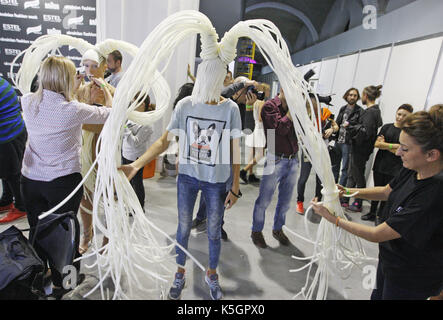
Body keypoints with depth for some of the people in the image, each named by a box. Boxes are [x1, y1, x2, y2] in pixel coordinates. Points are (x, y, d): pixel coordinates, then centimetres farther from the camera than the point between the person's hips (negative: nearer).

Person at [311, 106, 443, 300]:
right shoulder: (412, 169, -12)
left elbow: (376, 235, -30)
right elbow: (387, 192, 9)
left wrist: (334, 219, -22)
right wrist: (348, 191, -5)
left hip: (412, 279, -7)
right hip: (389, 259, 7)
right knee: (377, 296, 27)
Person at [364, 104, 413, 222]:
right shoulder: (387, 127, 6)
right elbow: (376, 143, -4)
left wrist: (384, 144, -9)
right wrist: (393, 146, -12)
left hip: (394, 169, -3)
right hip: (380, 164, 3)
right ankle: (372, 213, 27)